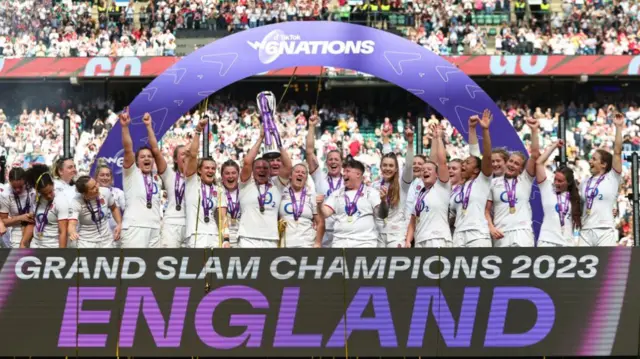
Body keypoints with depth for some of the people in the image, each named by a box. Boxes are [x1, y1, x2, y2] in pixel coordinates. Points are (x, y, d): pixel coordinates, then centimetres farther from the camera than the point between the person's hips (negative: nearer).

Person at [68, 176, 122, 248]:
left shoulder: (105, 192, -11)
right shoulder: (76, 202, -24)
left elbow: (114, 208, 10)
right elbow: (72, 224, -36)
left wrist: (119, 224, -5)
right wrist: (72, 232, -60)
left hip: (106, 240, 4)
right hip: (86, 243, -4)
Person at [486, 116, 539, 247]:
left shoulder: (525, 179, 10)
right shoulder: (494, 183, 14)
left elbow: (535, 155, -2)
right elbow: (486, 210, 13)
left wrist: (534, 131, -9)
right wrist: (491, 227, -4)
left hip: (522, 232, -2)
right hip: (501, 234, 2)